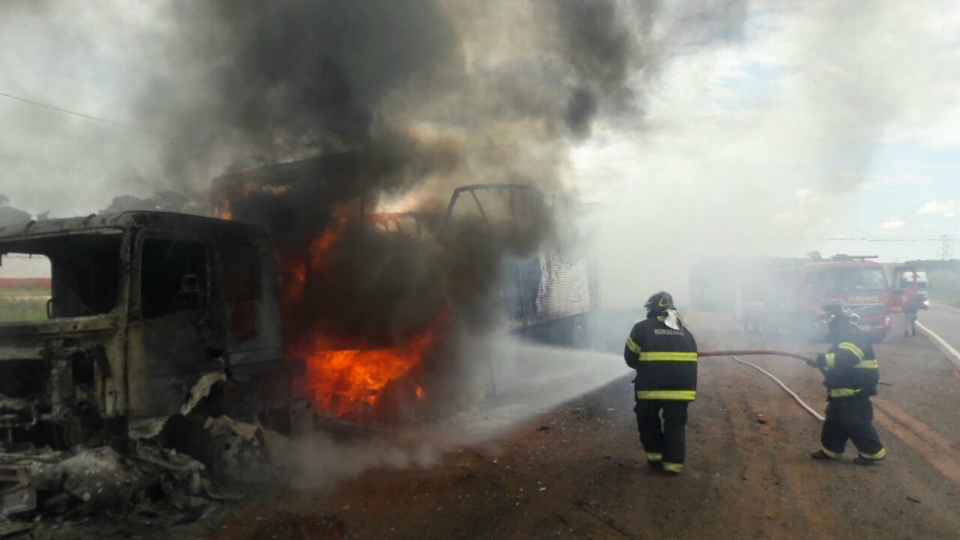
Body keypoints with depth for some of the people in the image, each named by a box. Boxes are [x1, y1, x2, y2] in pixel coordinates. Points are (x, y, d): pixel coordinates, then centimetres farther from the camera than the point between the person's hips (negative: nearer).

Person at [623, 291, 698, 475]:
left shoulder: (642, 328, 4)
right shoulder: (685, 332, 16)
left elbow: (630, 358, 6)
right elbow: (691, 360, 16)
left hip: (652, 384, -3)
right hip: (681, 385, 3)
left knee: (648, 418, 18)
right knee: (675, 423, 11)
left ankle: (655, 455, 20)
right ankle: (673, 462, 9)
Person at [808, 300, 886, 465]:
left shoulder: (851, 335, -19)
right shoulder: (843, 334, 16)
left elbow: (846, 359, -34)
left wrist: (822, 359, -33)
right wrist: (823, 361, 3)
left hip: (855, 389, -11)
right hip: (845, 388, 11)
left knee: (856, 422, -4)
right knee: (834, 419, 14)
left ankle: (873, 452, 8)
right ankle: (830, 449, 22)